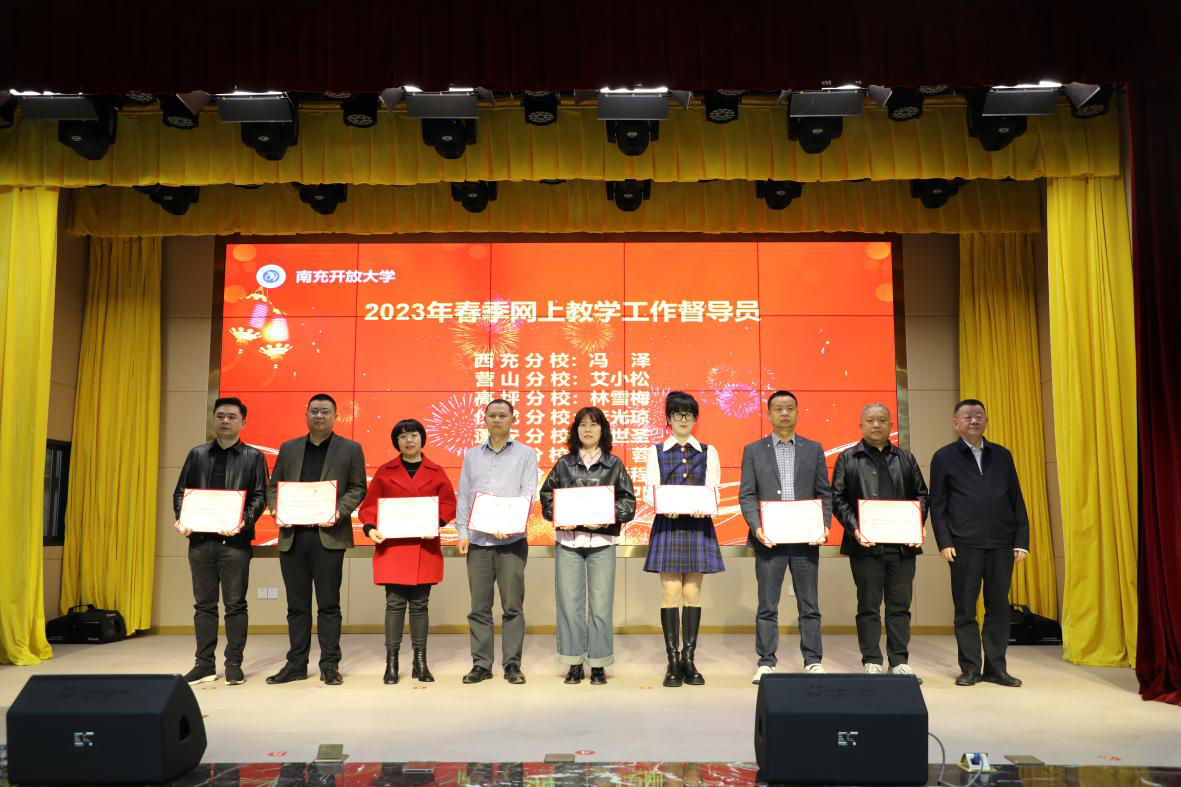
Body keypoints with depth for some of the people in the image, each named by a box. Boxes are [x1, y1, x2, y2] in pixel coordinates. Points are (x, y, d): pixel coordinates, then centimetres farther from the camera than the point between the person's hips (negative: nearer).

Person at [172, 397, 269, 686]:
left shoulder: (253, 457, 6)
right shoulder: (197, 454, 14)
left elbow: (259, 496, -1)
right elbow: (180, 491, 12)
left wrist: (244, 521, -17)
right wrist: (182, 518, -7)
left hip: (235, 540, -3)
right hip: (200, 539, 3)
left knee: (235, 605, 2)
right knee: (204, 604, 9)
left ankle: (234, 664, 10)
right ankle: (205, 664, 17)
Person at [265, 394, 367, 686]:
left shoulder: (350, 449, 6)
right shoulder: (288, 449, 15)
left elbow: (357, 488, 2)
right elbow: (273, 486, 15)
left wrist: (339, 512, -14)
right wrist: (277, 510, -4)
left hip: (328, 535, -3)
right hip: (292, 535, 3)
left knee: (328, 604, 1)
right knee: (297, 604, 9)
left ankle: (330, 665, 8)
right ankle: (296, 664, 18)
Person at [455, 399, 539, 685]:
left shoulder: (525, 454, 7)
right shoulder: (472, 455, 15)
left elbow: (528, 495, -3)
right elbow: (463, 497, 13)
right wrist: (462, 532, 2)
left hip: (512, 541, -2)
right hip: (477, 540, 2)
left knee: (512, 605, 0)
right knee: (479, 606, 4)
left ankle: (512, 664, 9)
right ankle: (481, 664, 12)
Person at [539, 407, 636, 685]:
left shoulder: (614, 464, 7)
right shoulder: (563, 464, 10)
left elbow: (628, 502, 2)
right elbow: (546, 496, 10)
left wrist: (607, 517, -13)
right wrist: (559, 517, -7)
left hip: (602, 540, -1)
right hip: (568, 540, 1)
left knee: (600, 604, 1)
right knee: (569, 602, 3)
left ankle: (598, 664, 12)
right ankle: (574, 663, 14)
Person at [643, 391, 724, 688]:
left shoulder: (708, 452, 11)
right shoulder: (656, 451, 9)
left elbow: (713, 490, 2)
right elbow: (649, 491, 0)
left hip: (698, 526, 1)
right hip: (667, 525, -1)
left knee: (693, 594, 3)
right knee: (671, 594, -3)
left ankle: (689, 659, 11)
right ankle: (673, 662, 4)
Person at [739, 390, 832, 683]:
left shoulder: (814, 449, 10)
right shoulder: (753, 450, 7)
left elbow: (824, 493, 8)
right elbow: (746, 495, 3)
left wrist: (824, 525, -6)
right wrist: (756, 527, -11)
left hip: (806, 537, 1)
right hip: (769, 538, -1)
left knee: (809, 604, 6)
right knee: (767, 606, 4)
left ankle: (813, 661, 15)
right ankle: (766, 663, 11)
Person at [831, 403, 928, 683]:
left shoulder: (906, 458, 14)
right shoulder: (847, 459, 6)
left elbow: (921, 494, 12)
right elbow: (838, 499, 0)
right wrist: (854, 529, -12)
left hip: (903, 544, 3)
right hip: (866, 544, -2)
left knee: (900, 606, 7)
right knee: (868, 606, 4)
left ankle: (900, 662, 15)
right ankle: (871, 662, 11)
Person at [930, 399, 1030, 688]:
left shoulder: (1002, 455, 13)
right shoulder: (944, 457, 5)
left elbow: (1017, 500, 11)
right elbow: (937, 504, 2)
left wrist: (1022, 541, 4)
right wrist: (944, 542, -6)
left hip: (1001, 544, 3)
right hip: (964, 544, -2)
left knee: (998, 607, 7)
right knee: (965, 608, 2)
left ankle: (995, 667, 16)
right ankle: (970, 668, 12)